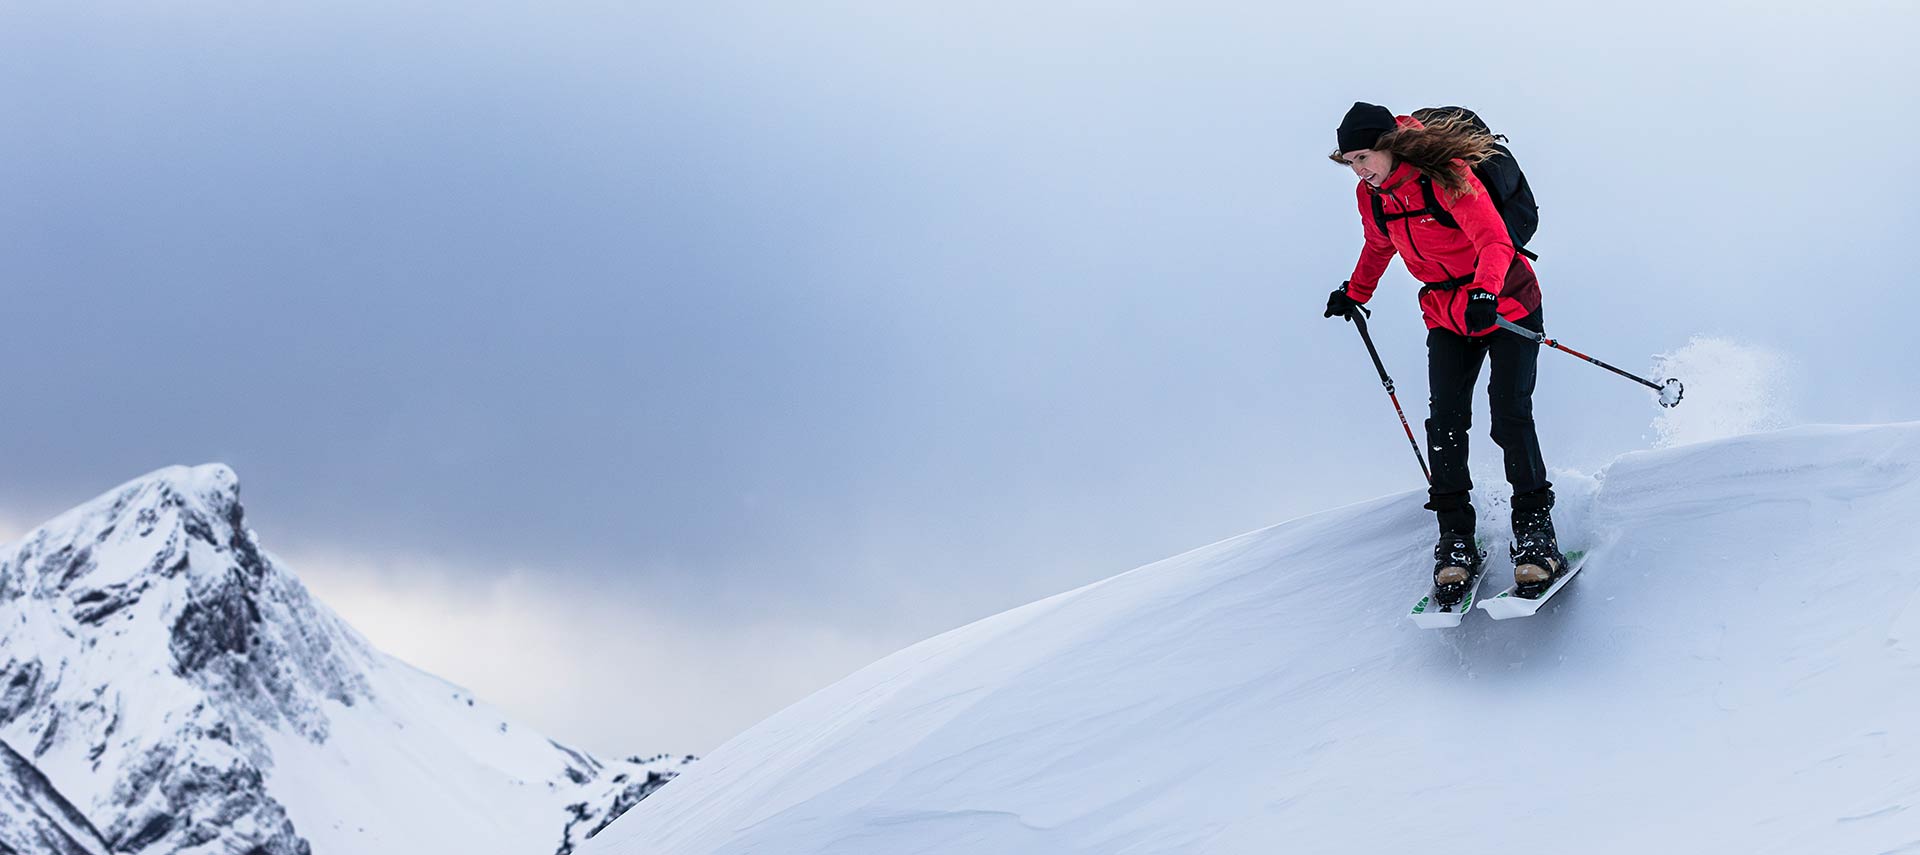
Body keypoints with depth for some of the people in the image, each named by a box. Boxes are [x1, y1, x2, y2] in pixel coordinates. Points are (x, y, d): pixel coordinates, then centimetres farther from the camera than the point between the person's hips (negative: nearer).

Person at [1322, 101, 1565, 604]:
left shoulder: (1446, 178, -23)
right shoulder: (1372, 196, -3)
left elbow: (1495, 242, -32)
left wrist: (1484, 293, -50)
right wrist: (1355, 294, 34)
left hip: (1507, 306, -5)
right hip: (1446, 316, 5)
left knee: (1510, 416, -16)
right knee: (1445, 421, -10)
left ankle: (1535, 530, -6)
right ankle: (1456, 541, -5)